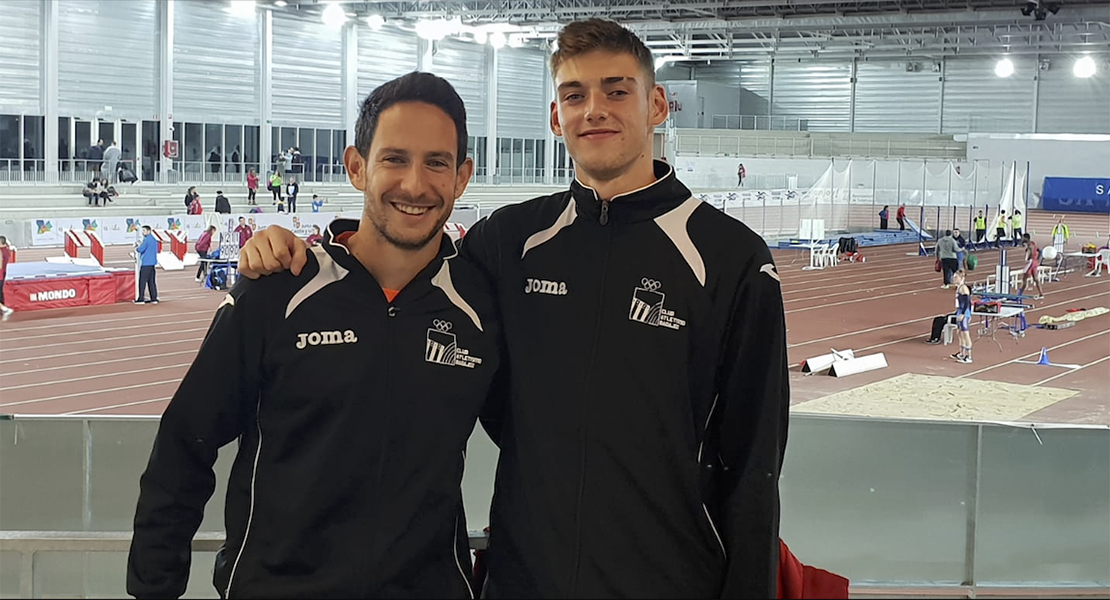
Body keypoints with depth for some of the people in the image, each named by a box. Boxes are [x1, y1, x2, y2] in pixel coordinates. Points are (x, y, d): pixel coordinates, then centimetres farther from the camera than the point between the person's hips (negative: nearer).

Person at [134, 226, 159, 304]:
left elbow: (140, 249, -17)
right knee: (151, 281, 9)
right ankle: (154, 298, 7)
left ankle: (141, 299, -5)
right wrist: (140, 245, 19)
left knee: (142, 281, -5)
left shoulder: (147, 239, -12)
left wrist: (137, 248, 7)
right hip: (152, 263, 9)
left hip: (146, 263, -9)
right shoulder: (154, 240, 15)